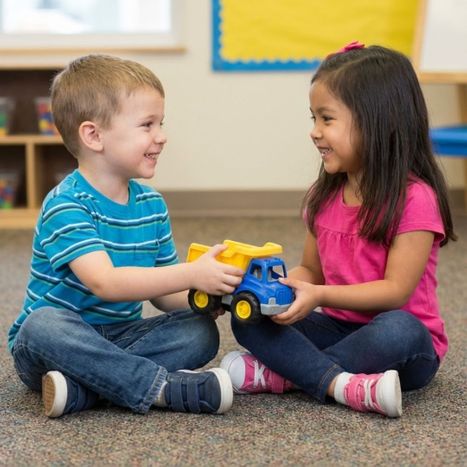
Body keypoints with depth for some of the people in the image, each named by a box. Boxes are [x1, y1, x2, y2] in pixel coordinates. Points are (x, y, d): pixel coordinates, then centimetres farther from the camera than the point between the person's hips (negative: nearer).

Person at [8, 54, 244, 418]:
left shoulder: (152, 204, 6)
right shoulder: (66, 206, -18)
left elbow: (162, 293, 7)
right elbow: (105, 283, -31)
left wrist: (206, 297, -16)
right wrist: (191, 274, -39)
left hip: (120, 338, 6)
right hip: (59, 342, -6)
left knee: (201, 332, -15)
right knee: (43, 324, -37)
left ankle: (81, 388, -29)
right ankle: (168, 387, -34)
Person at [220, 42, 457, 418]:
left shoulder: (414, 199, -16)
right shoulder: (324, 197, 5)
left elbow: (396, 290, -19)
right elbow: (311, 271, 11)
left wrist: (320, 296, -29)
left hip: (405, 345, -6)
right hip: (339, 328, 6)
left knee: (398, 330, -40)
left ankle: (277, 375, -27)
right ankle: (344, 385, -33)